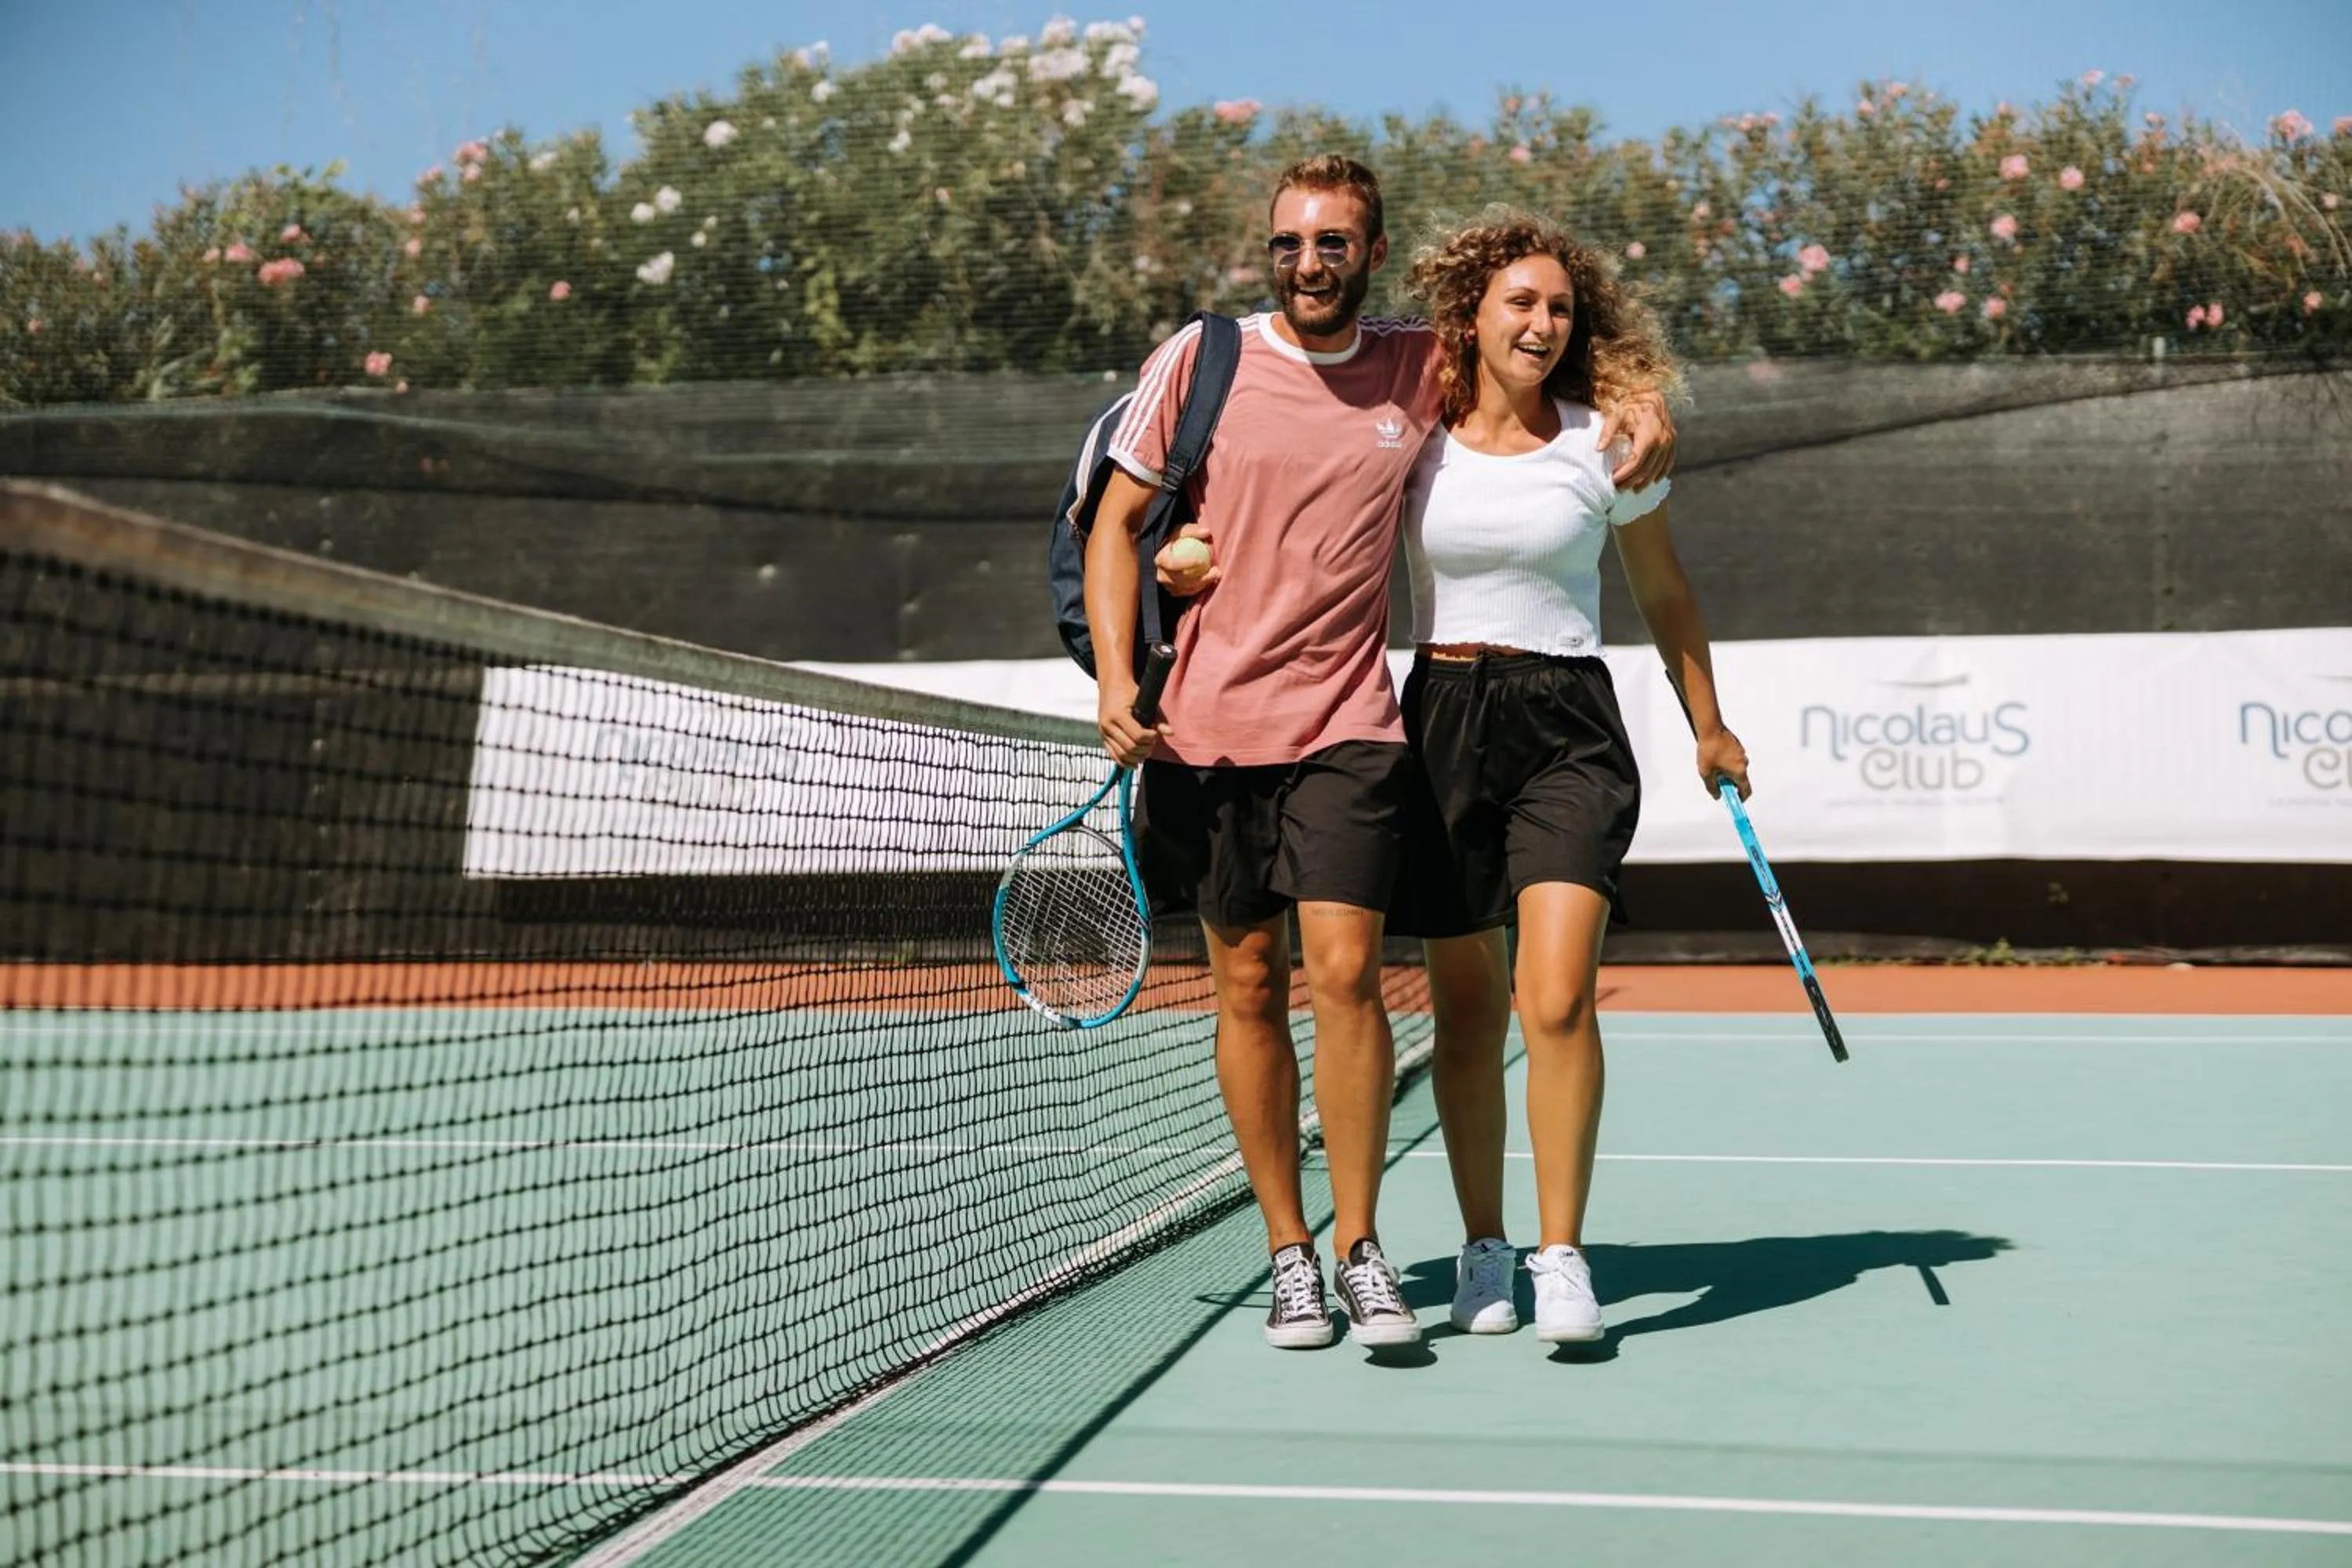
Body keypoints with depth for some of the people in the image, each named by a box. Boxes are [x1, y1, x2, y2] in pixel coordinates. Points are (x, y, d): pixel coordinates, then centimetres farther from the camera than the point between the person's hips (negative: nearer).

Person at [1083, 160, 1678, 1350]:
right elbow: (1117, 520, 6)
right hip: (1208, 727, 0)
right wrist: (1115, 674, -5)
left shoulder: (1422, 366, 5)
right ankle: (1288, 1252, 17)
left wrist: (1641, 404, 3)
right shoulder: (1200, 358, 2)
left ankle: (1359, 1249, 3)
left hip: (1348, 727, 0)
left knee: (1345, 973, -11)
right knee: (1248, 987, 5)